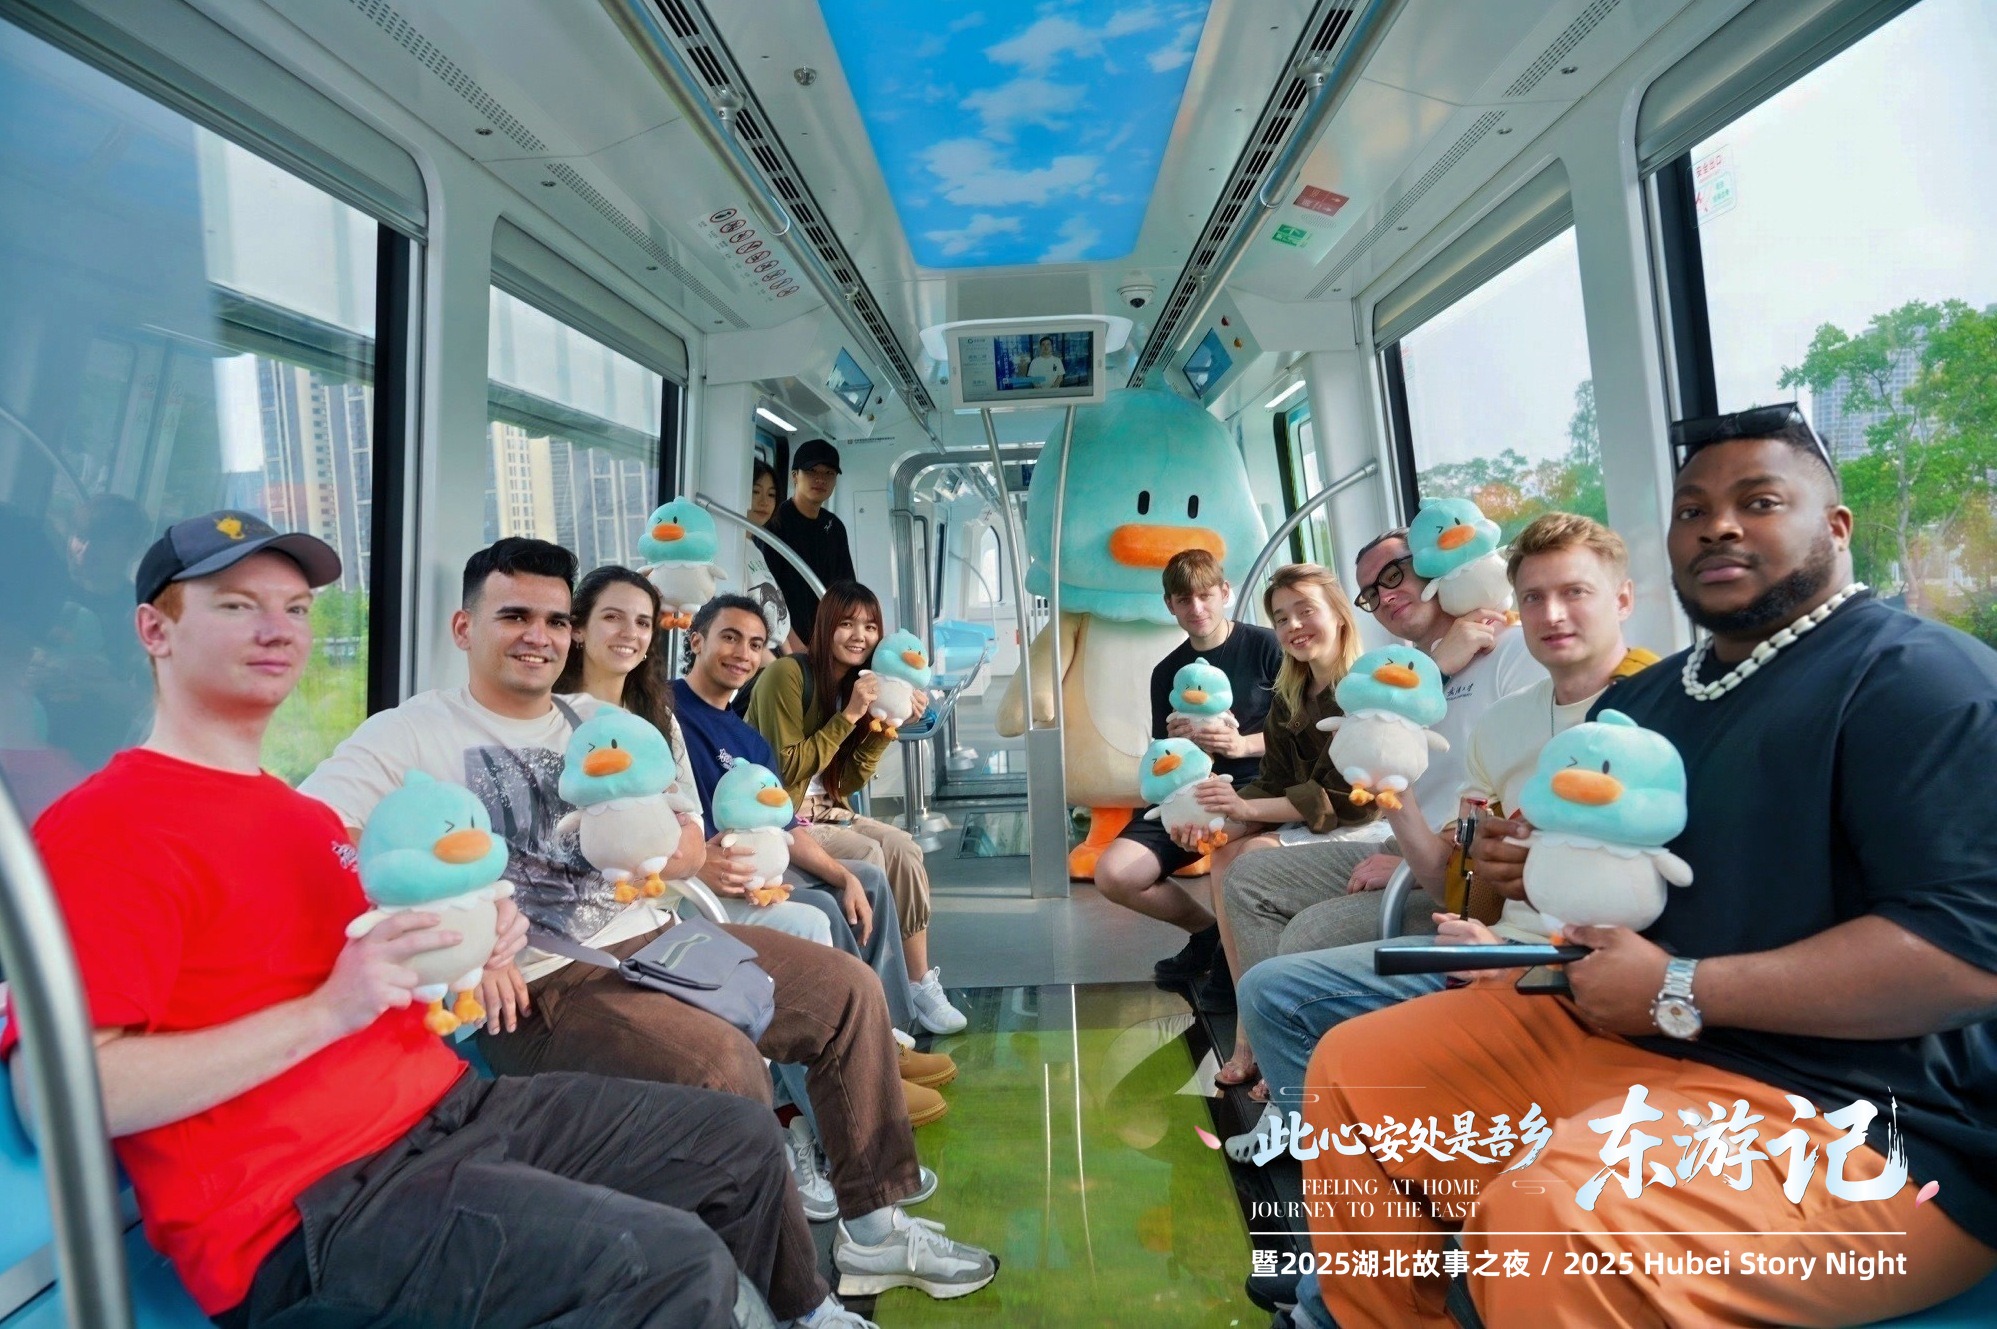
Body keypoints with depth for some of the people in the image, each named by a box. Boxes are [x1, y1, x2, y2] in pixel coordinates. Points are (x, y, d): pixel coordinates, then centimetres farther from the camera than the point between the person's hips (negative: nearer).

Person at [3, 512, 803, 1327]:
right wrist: (328, 1010, -24)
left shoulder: (307, 814, 16)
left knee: (741, 1141, 12)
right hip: (310, 1205, -8)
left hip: (449, 1107, 9)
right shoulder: (104, 828, -10)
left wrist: (465, 940, 5)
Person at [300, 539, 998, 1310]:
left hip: (651, 938, 7)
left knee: (848, 989, 2)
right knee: (724, 1068, -30)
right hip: (538, 984, -7)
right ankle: (795, 1302, -7)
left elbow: (688, 850, 12)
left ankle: (872, 1227, 15)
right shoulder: (408, 734, -2)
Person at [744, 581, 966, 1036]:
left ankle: (920, 982, -6)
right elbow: (786, 769, -17)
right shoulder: (787, 675, -16)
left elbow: (849, 781, 5)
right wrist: (848, 716, -20)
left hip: (825, 812, 7)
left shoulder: (857, 682, 7)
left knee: (902, 848, -14)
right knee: (869, 855, -24)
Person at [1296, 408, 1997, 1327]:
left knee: (1551, 1217, -35)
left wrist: (1681, 991, -21)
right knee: (1354, 1071, 4)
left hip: (1847, 1114, -8)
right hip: (1605, 1029, 8)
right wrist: (1527, 867, 2)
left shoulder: (1919, 677, -12)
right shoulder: (1641, 699, 14)